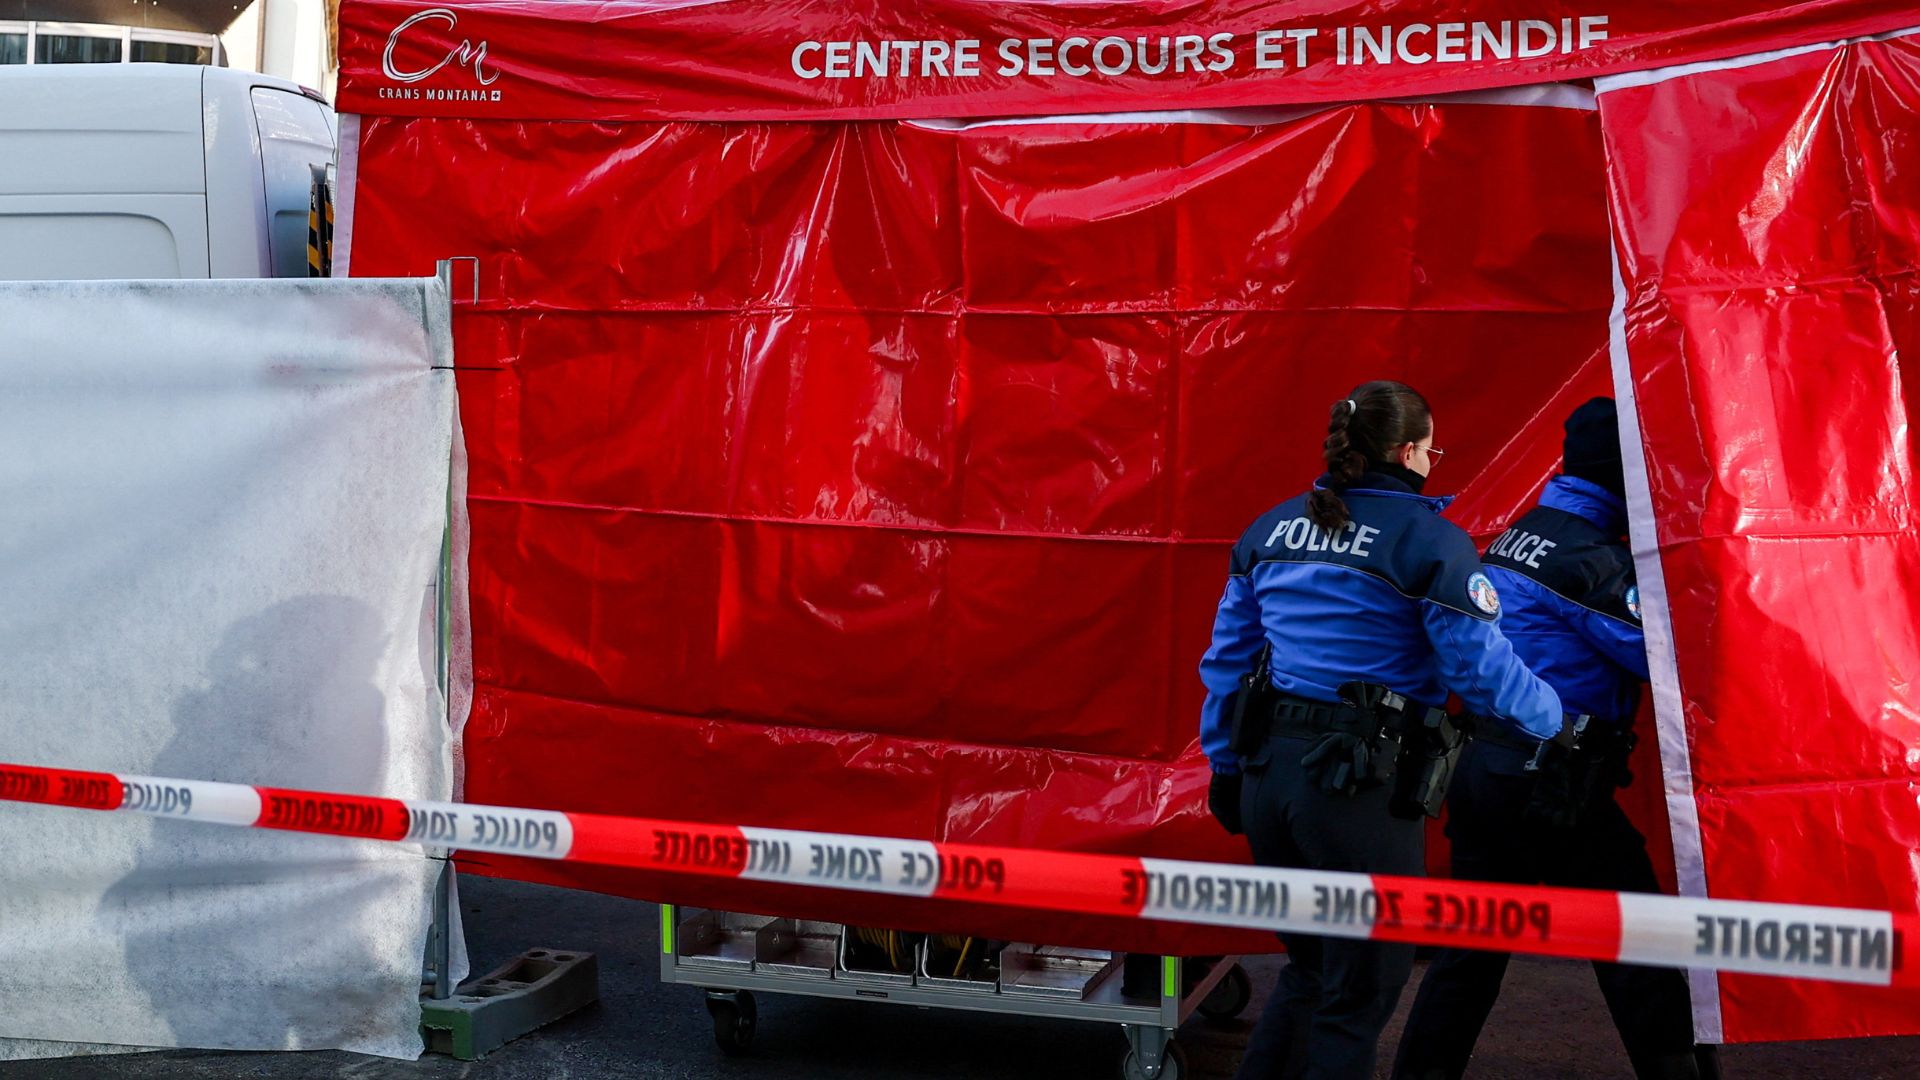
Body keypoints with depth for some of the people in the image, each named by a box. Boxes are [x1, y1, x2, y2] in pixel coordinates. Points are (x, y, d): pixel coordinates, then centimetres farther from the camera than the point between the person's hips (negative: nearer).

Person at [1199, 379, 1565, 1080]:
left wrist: (1226, 769, 22)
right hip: (1363, 785, -6)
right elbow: (1484, 670, -8)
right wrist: (1555, 719, 10)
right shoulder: (1429, 540, -7)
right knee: (1360, 991, 9)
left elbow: (1226, 660, 14)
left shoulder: (1271, 529, 10)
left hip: (1269, 773, 6)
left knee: (1309, 969, 24)